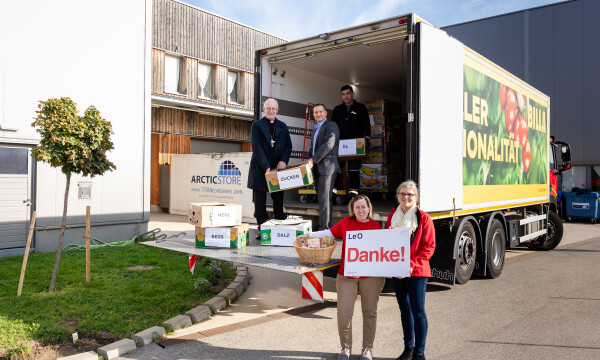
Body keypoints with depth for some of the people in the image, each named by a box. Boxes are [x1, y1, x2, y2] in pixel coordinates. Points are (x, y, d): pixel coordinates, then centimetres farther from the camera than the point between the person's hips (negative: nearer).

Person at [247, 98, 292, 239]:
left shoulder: (282, 126, 13)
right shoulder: (257, 125, 1)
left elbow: (288, 146, 10)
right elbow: (257, 148, -8)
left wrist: (284, 161, -10)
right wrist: (266, 167, -16)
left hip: (278, 168, 3)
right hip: (260, 169, -2)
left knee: (278, 200, 6)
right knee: (260, 202, 3)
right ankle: (262, 230, 11)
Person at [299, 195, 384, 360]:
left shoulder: (376, 227, -1)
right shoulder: (346, 222, 3)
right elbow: (331, 233, 16)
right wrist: (310, 235, 13)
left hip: (371, 276, -1)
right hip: (346, 275, 1)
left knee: (369, 312, 10)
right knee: (344, 312, -3)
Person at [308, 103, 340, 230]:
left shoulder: (331, 126, -4)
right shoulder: (316, 130, 25)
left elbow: (328, 145, -17)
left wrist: (313, 159, -17)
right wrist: (310, 161, 10)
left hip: (327, 167, -9)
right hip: (318, 168, 9)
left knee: (325, 199, -11)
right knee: (321, 199, 10)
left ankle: (325, 228, -10)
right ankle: (324, 227, 16)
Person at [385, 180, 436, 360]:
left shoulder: (423, 218, -7)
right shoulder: (392, 216, 8)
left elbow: (429, 247, -8)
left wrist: (412, 265, -18)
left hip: (417, 272, -5)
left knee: (418, 311, -1)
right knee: (405, 310, 15)